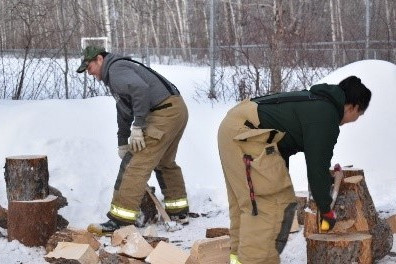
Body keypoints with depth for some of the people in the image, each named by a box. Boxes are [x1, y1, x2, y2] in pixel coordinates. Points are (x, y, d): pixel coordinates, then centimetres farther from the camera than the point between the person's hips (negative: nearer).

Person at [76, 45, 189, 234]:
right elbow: (124, 112, 36)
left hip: (164, 112, -11)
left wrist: (137, 126, -23)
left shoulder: (116, 70, -9)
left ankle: (121, 219, -15)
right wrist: (122, 142, 41)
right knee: (165, 162, 28)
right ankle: (179, 211, 38)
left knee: (136, 164, -12)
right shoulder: (114, 74, 25)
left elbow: (140, 89, -28)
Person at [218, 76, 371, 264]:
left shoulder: (314, 102, 21)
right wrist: (326, 210, 4)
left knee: (245, 200, 21)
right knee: (276, 203, -7)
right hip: (248, 134, -11)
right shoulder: (326, 119, -9)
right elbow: (317, 167, -7)